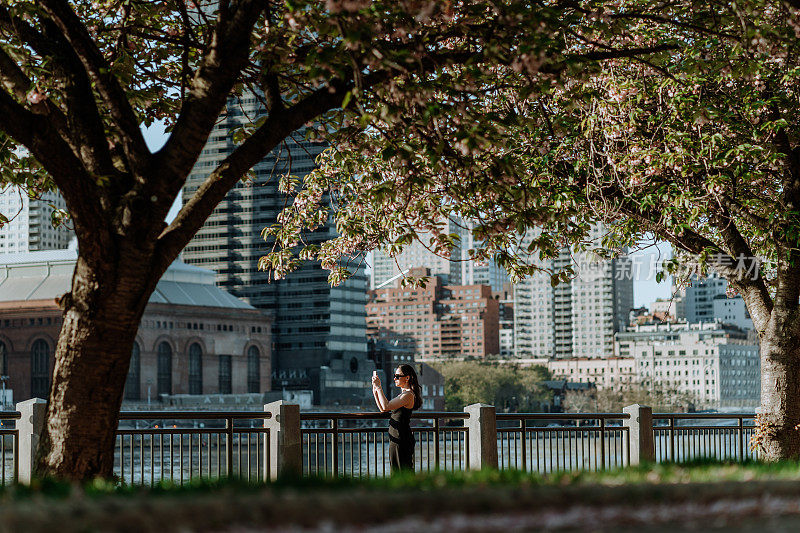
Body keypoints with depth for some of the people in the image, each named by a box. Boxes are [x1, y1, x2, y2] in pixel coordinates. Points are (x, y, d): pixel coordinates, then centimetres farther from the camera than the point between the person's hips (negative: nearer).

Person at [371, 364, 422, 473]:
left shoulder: (408, 395, -15)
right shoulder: (403, 394, 18)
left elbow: (386, 407, -24)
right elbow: (383, 409, 21)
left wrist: (379, 387, -17)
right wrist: (375, 390, 13)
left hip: (402, 439, -10)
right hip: (396, 438, 10)